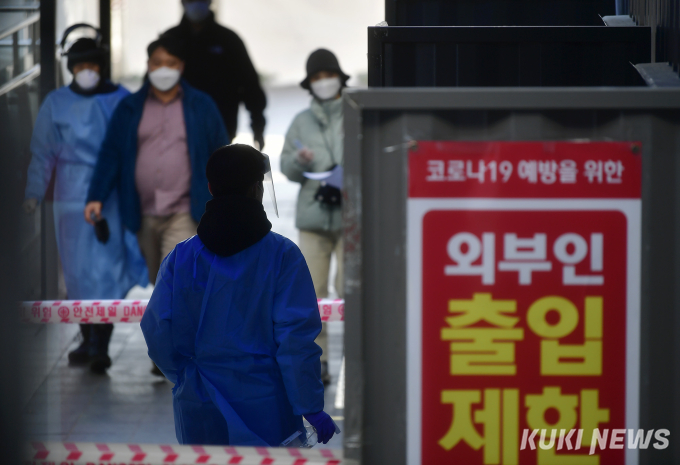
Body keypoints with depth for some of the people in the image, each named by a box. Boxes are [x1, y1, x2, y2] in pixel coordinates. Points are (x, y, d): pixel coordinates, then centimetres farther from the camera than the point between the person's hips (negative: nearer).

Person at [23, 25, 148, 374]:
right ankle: (89, 341, 18)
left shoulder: (121, 101, 4)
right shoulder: (56, 103, 6)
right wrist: (34, 193, 1)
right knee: (78, 270, 4)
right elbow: (42, 153, 8)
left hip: (113, 197, -1)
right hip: (72, 199, 1)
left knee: (107, 269, -7)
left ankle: (100, 346, -5)